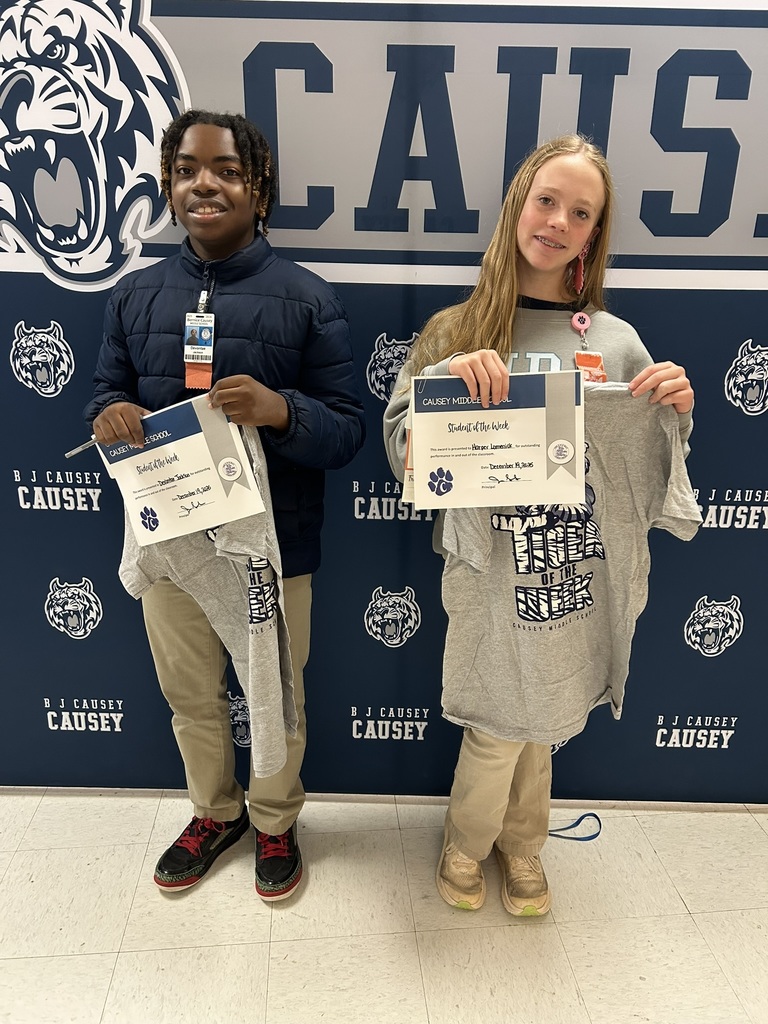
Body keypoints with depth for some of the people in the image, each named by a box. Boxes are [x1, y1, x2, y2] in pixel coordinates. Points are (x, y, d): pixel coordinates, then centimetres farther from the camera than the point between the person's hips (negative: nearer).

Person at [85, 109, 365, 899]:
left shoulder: (308, 299, -8)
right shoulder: (134, 295, 3)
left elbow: (347, 432, -10)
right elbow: (108, 393, 10)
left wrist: (281, 410, -31)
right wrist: (109, 415, -15)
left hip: (273, 548, -3)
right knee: (190, 695, 21)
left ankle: (275, 823, 45)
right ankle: (214, 812, 49)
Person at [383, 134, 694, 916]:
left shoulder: (615, 340, 1)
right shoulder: (458, 330, -4)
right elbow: (403, 454, -8)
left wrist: (676, 411, -13)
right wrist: (447, 380, -24)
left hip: (578, 575, 2)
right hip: (491, 569, -2)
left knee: (538, 723, 18)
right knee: (497, 727, 11)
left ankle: (521, 847, 47)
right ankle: (466, 844, 43)